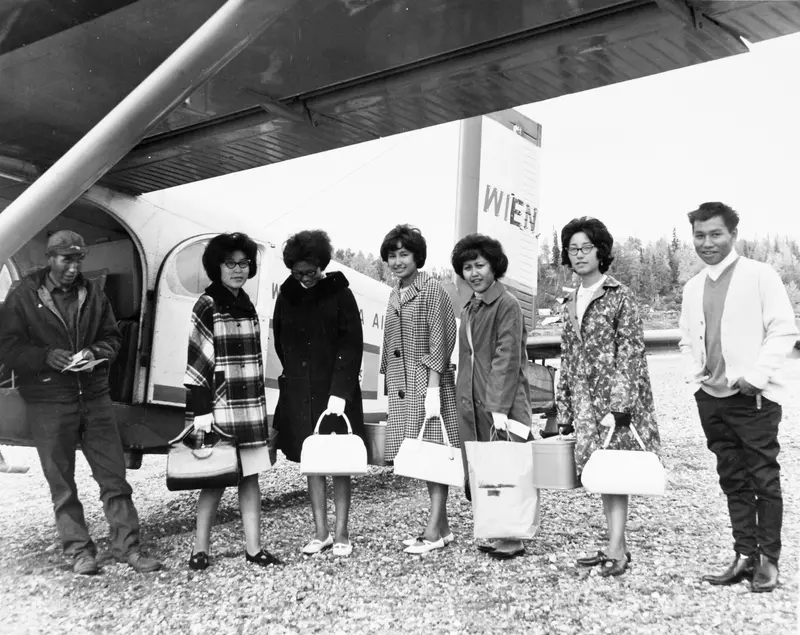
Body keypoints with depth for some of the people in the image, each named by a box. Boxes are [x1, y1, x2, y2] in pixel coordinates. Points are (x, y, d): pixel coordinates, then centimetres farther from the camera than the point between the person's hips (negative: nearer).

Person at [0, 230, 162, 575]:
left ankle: (126, 544, 12)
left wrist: (95, 352, -8)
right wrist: (46, 356, -19)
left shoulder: (93, 293, 7)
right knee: (61, 483, 6)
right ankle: (78, 550, 17)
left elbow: (112, 338, 13)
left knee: (114, 475, 3)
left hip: (95, 397, 3)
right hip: (49, 403, -2)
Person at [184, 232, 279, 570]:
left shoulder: (247, 305, 12)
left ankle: (254, 548, 15)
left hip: (251, 407, 6)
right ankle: (200, 548, 16)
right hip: (220, 407, -6)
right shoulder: (207, 306, -7)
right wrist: (201, 414, -16)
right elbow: (197, 364, -11)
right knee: (217, 479, 1)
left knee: (250, 475, 8)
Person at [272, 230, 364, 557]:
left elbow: (352, 345, -11)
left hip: (336, 390, -4)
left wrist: (339, 391, -17)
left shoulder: (339, 293, -7)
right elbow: (280, 341, 15)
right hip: (299, 393, 4)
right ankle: (321, 531, 17)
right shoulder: (287, 296, 5)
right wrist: (294, 374, 7)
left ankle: (341, 533, 11)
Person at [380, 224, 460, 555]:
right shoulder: (394, 295, 16)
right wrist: (390, 383, 13)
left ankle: (433, 531, -1)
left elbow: (439, 340, -11)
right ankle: (442, 527, 17)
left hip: (429, 382, -7)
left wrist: (433, 387, -17)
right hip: (402, 388, 7)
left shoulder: (432, 289, -6)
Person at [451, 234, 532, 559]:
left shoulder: (507, 304, -9)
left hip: (502, 404, -8)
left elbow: (507, 359, -16)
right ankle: (496, 533, 19)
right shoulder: (468, 309, 17)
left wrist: (500, 407, -21)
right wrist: (463, 401, 14)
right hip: (471, 404, 8)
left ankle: (512, 538, 7)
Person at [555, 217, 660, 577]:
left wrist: (620, 403, -17)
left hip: (615, 397, -6)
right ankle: (616, 545, 17)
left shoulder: (620, 296, -4)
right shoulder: (570, 303, 15)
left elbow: (631, 352, -10)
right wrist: (564, 408, 13)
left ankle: (617, 550, -1)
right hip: (584, 400, 6)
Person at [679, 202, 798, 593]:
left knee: (764, 478, 1)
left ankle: (768, 560, 11)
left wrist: (756, 375, -16)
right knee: (733, 479, 10)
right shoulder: (692, 288, 13)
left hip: (753, 397, -5)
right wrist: (694, 374, 5)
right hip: (711, 398, 6)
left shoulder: (760, 275, -4)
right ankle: (745, 556, 18)